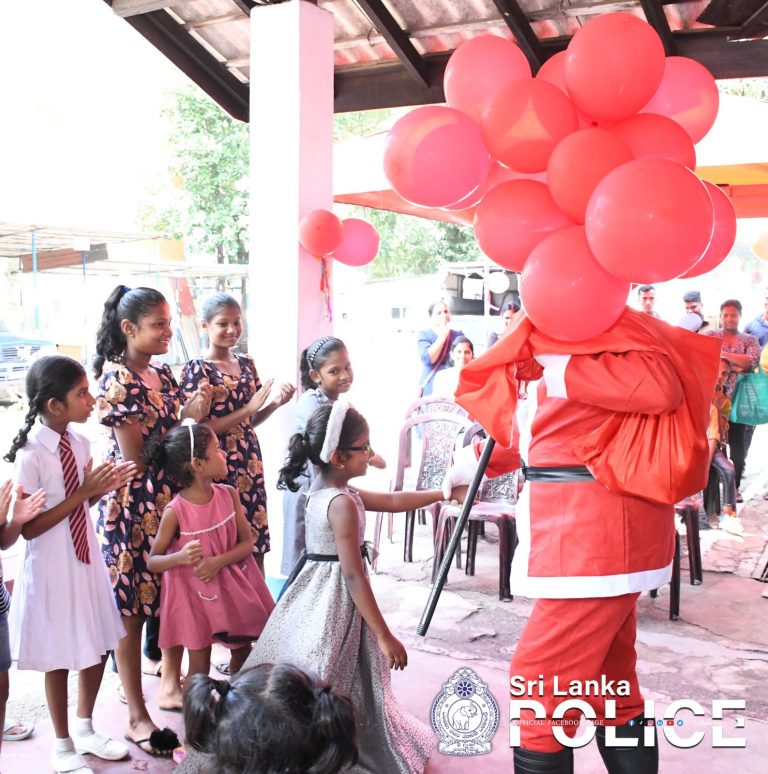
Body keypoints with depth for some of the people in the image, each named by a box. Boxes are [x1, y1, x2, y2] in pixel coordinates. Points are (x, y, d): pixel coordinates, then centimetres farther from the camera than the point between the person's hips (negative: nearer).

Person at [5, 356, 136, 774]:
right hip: (51, 568, -6)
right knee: (59, 659, 11)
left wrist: (101, 489, -9)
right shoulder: (30, 456, -22)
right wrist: (84, 492, -23)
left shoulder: (79, 443, -1)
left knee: (99, 649, 18)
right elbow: (29, 528, -20)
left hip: (85, 559, 7)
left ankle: (85, 729, 42)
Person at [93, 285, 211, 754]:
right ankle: (137, 718, 15)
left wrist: (197, 415, -4)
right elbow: (135, 457, -15)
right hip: (133, 507, -7)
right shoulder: (117, 379, -13)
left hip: (172, 500, 7)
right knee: (132, 611, 3)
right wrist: (186, 421, -14)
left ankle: (171, 685, 34)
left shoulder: (163, 374, 9)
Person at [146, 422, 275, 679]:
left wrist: (219, 561, -22)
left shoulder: (229, 494, -8)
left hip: (232, 587, 5)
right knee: (200, 668, 6)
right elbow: (152, 561, -11)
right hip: (195, 593, -4)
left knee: (243, 653, 18)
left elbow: (247, 542, -5)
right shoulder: (175, 511, -19)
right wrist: (180, 557, -32)